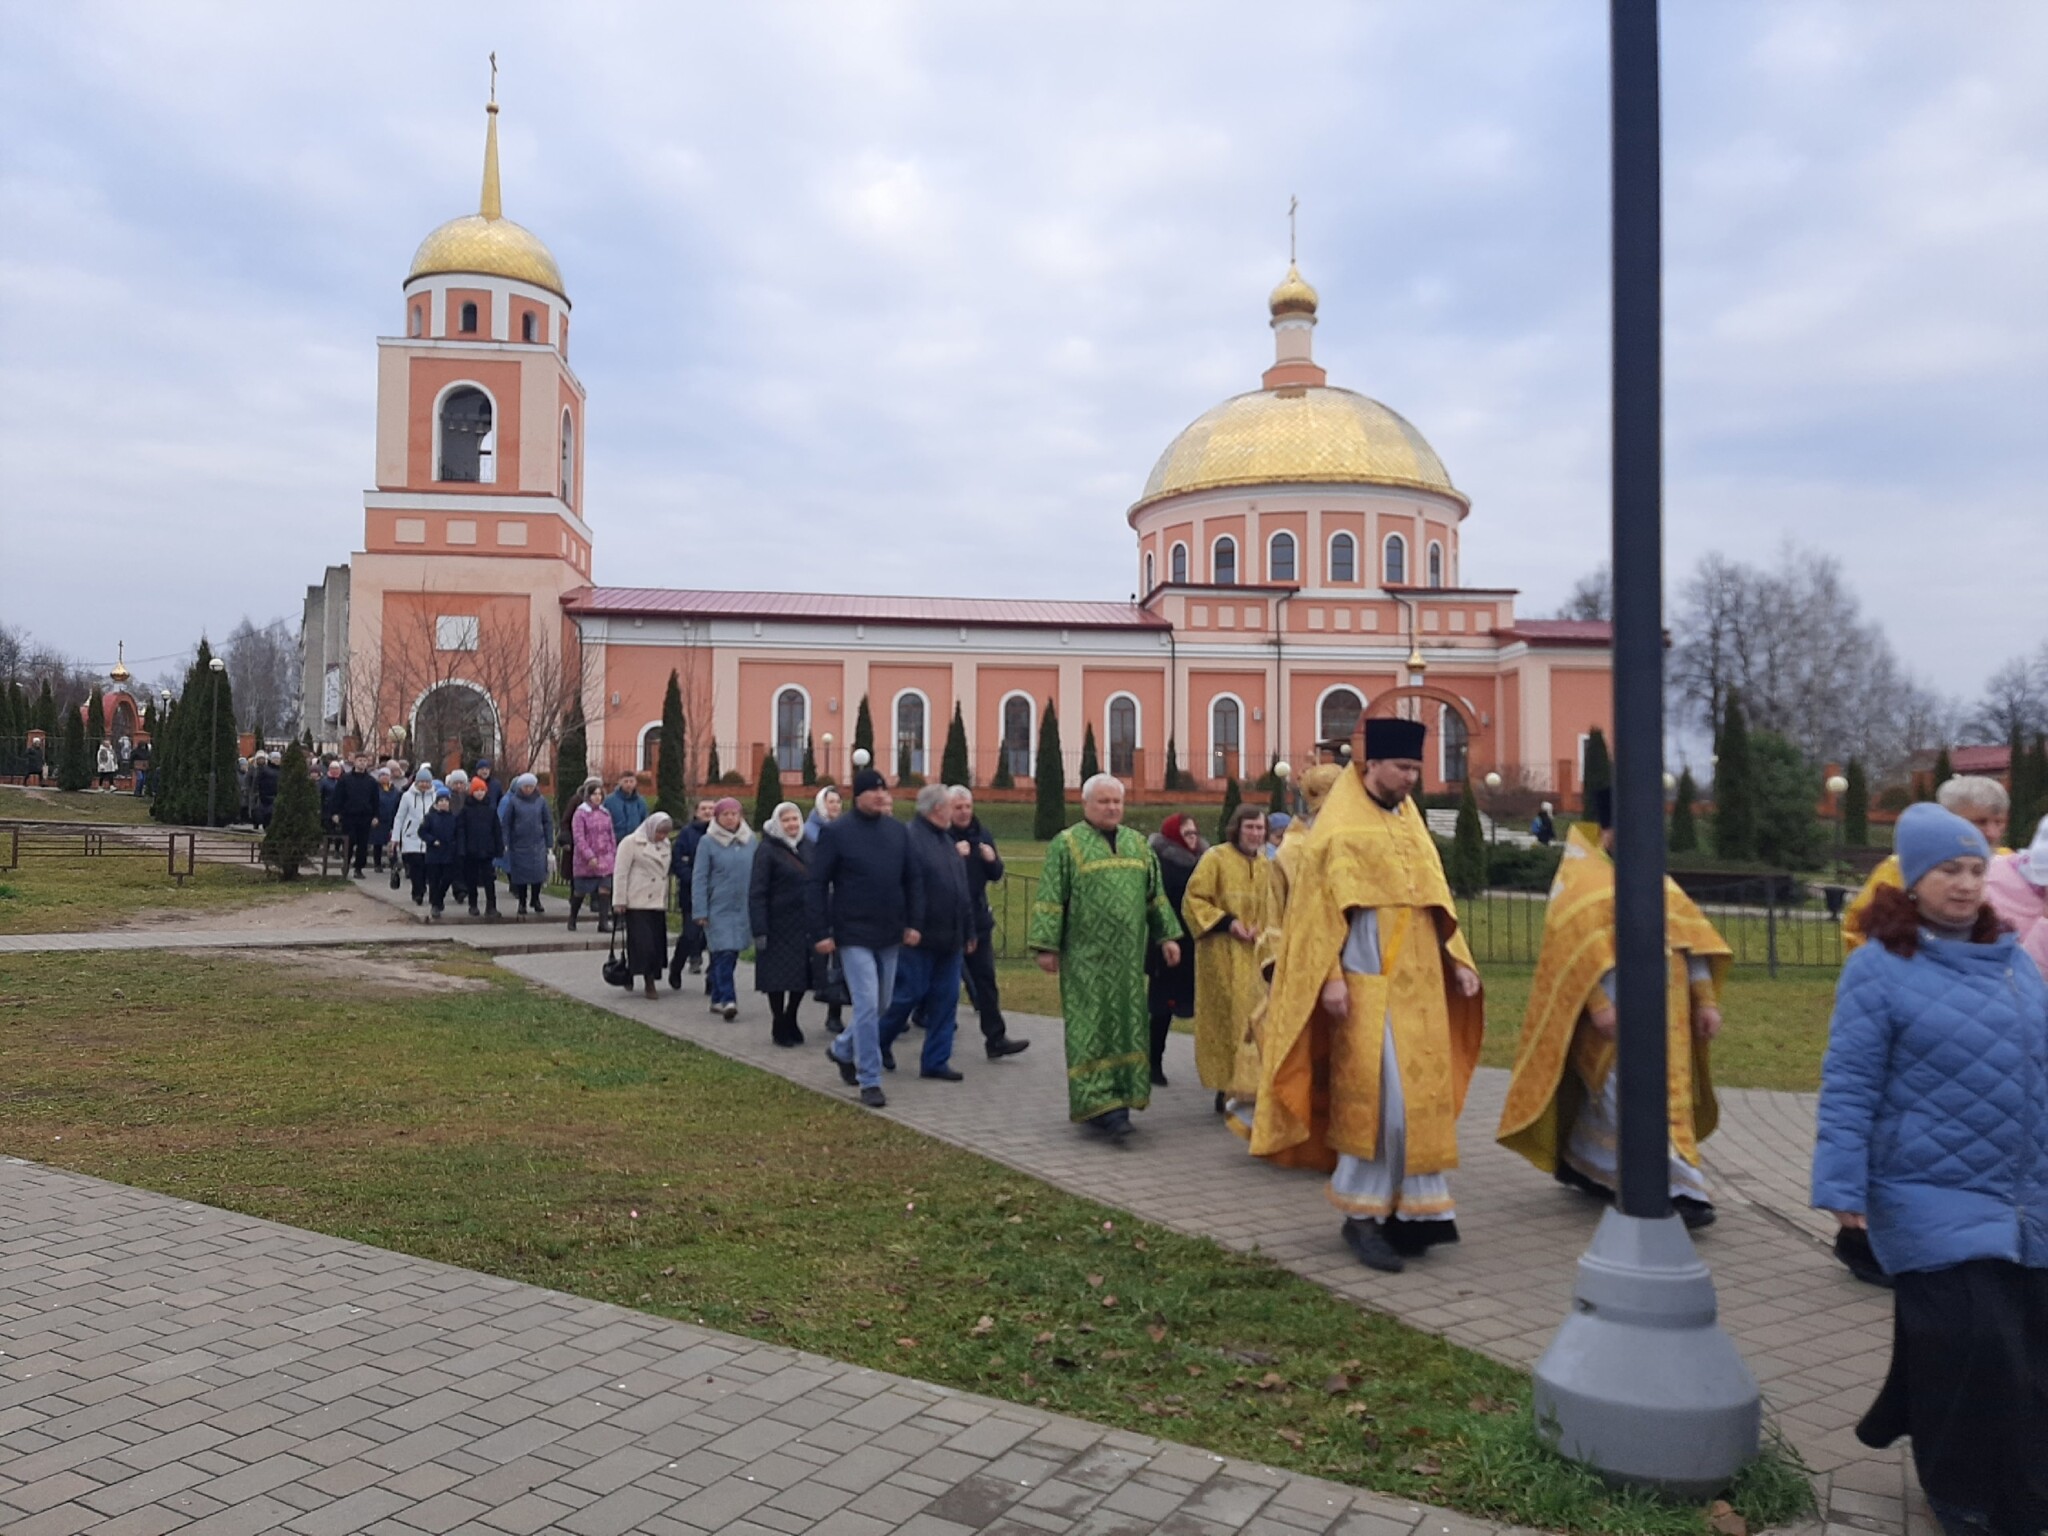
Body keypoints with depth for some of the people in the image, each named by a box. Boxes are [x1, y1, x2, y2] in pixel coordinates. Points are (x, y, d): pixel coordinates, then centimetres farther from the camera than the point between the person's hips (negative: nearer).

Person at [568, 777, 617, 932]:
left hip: (605, 859, 4)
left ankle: (603, 922, -4)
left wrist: (614, 855, 8)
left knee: (605, 889, -6)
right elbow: (578, 837, -13)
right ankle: (572, 918, 28)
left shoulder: (605, 813, 9)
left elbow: (611, 835, 13)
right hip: (585, 860, -4)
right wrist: (589, 856, -19)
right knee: (580, 890, 7)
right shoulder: (580, 813, -7)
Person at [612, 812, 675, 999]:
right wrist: (619, 901, -11)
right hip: (638, 904, -6)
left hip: (658, 903, 6)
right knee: (642, 943, -9)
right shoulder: (631, 842, -5)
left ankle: (650, 983, 13)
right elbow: (620, 873, -8)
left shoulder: (665, 844, 14)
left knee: (657, 944, 4)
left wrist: (667, 901, 17)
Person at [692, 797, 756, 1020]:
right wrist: (700, 912, -10)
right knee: (724, 954, -11)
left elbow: (757, 875, 9)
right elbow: (699, 878, -5)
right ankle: (727, 1000, -10)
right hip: (718, 909, -4)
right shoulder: (708, 842, -4)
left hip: (743, 908, 4)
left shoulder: (750, 840, 5)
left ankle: (717, 998, 24)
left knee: (731, 954, 10)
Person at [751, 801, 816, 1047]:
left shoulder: (807, 848, 10)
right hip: (780, 926, -5)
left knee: (803, 975, 8)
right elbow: (757, 893, -10)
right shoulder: (767, 851, -7)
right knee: (779, 978, 1)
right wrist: (759, 930, -16)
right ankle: (779, 1027, 16)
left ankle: (790, 1022, 26)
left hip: (805, 925, 5)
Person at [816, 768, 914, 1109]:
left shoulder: (898, 831, 6)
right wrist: (820, 933, -11)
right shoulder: (836, 833, -8)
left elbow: (908, 881, 11)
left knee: (881, 1007, 15)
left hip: (889, 935, 5)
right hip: (854, 936, -5)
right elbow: (817, 884, -7)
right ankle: (870, 1082, 3)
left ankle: (842, 1049, 40)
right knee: (867, 1006, -8)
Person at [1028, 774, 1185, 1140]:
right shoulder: (1066, 845, -3)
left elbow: (1155, 894, 17)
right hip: (1086, 955, -5)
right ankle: (1098, 1103, -5)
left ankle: (1121, 1094, 16)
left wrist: (1166, 936, 10)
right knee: (1090, 1027, -5)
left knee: (1125, 1024, 7)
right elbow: (1050, 899, -7)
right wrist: (1047, 945, -12)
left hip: (1128, 955, 5)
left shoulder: (1137, 843, 13)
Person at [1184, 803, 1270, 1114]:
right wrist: (1226, 922, -17)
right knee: (1229, 1018, -5)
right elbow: (1192, 900, -8)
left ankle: (1247, 1084, 15)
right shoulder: (1215, 858, -6)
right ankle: (1228, 1088, 1)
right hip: (1221, 954, -6)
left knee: (1254, 1019, 5)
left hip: (1253, 955, 6)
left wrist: (1261, 929, 2)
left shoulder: (1264, 866, 13)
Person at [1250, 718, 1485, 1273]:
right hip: (1369, 983, -7)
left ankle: (1410, 1210, 15)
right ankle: (1361, 1215, 2)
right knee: (1380, 1100, -10)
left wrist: (1458, 960, 9)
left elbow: (1435, 895, 17)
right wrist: (1330, 976, -17)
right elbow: (1320, 905, -10)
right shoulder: (1339, 826, -5)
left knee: (1421, 1097, 6)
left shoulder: (1410, 821, 15)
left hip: (1419, 983, 7)